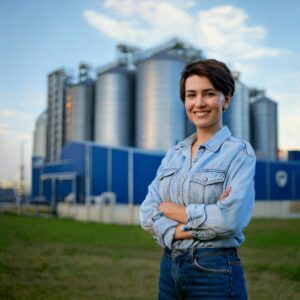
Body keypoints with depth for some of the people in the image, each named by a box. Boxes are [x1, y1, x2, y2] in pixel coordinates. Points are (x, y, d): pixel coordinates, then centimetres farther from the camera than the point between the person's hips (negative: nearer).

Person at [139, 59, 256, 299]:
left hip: (215, 272, -5)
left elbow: (232, 217, -21)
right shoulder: (173, 154, 8)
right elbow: (147, 213, 0)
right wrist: (178, 231, -18)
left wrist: (175, 211, -10)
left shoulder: (240, 152, -8)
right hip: (169, 268, 5)